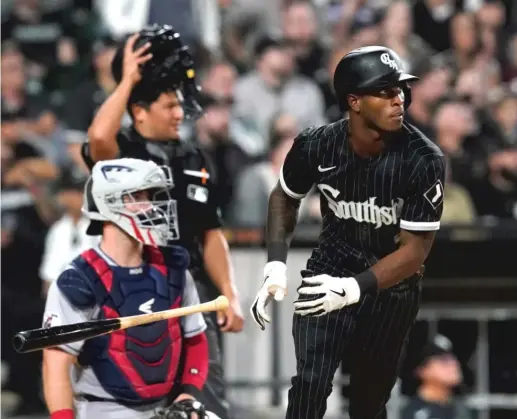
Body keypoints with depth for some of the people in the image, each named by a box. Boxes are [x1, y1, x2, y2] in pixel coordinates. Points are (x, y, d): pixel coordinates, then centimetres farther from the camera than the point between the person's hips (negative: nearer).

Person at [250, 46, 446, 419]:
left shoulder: (423, 160, -23)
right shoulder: (317, 146, -16)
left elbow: (416, 249, -21)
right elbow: (285, 198, 6)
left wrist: (354, 289, -35)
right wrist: (276, 265, -8)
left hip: (392, 286, 0)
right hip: (329, 270, 1)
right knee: (309, 386, -15)